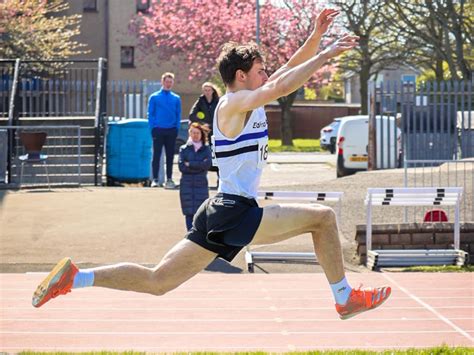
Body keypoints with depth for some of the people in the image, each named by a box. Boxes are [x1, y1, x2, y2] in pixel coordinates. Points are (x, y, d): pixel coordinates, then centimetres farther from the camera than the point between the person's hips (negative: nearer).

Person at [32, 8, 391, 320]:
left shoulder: (249, 102, 16)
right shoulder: (234, 103, -11)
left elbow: (289, 70, 23)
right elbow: (282, 86, -26)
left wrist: (316, 36, 11)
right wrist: (328, 53, -21)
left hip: (221, 216, 9)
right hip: (235, 212, -9)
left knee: (156, 281, 9)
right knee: (323, 217, -5)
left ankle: (74, 276, 6)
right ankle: (345, 298, 3)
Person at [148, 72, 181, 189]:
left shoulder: (176, 98, 9)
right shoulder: (154, 97, 3)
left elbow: (178, 115, 10)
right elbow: (150, 114, 2)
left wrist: (177, 128, -1)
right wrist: (153, 128, -7)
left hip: (171, 131, 2)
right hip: (158, 130, -2)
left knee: (170, 155, 6)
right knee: (156, 155, -4)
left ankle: (169, 179, 11)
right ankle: (155, 179, -2)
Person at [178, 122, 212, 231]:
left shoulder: (206, 149, 8)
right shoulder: (184, 149, 7)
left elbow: (207, 164, -8)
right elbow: (182, 167, -5)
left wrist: (190, 164, -9)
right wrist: (199, 167, -8)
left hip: (201, 185, 0)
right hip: (187, 185, 0)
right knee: (189, 212, -2)